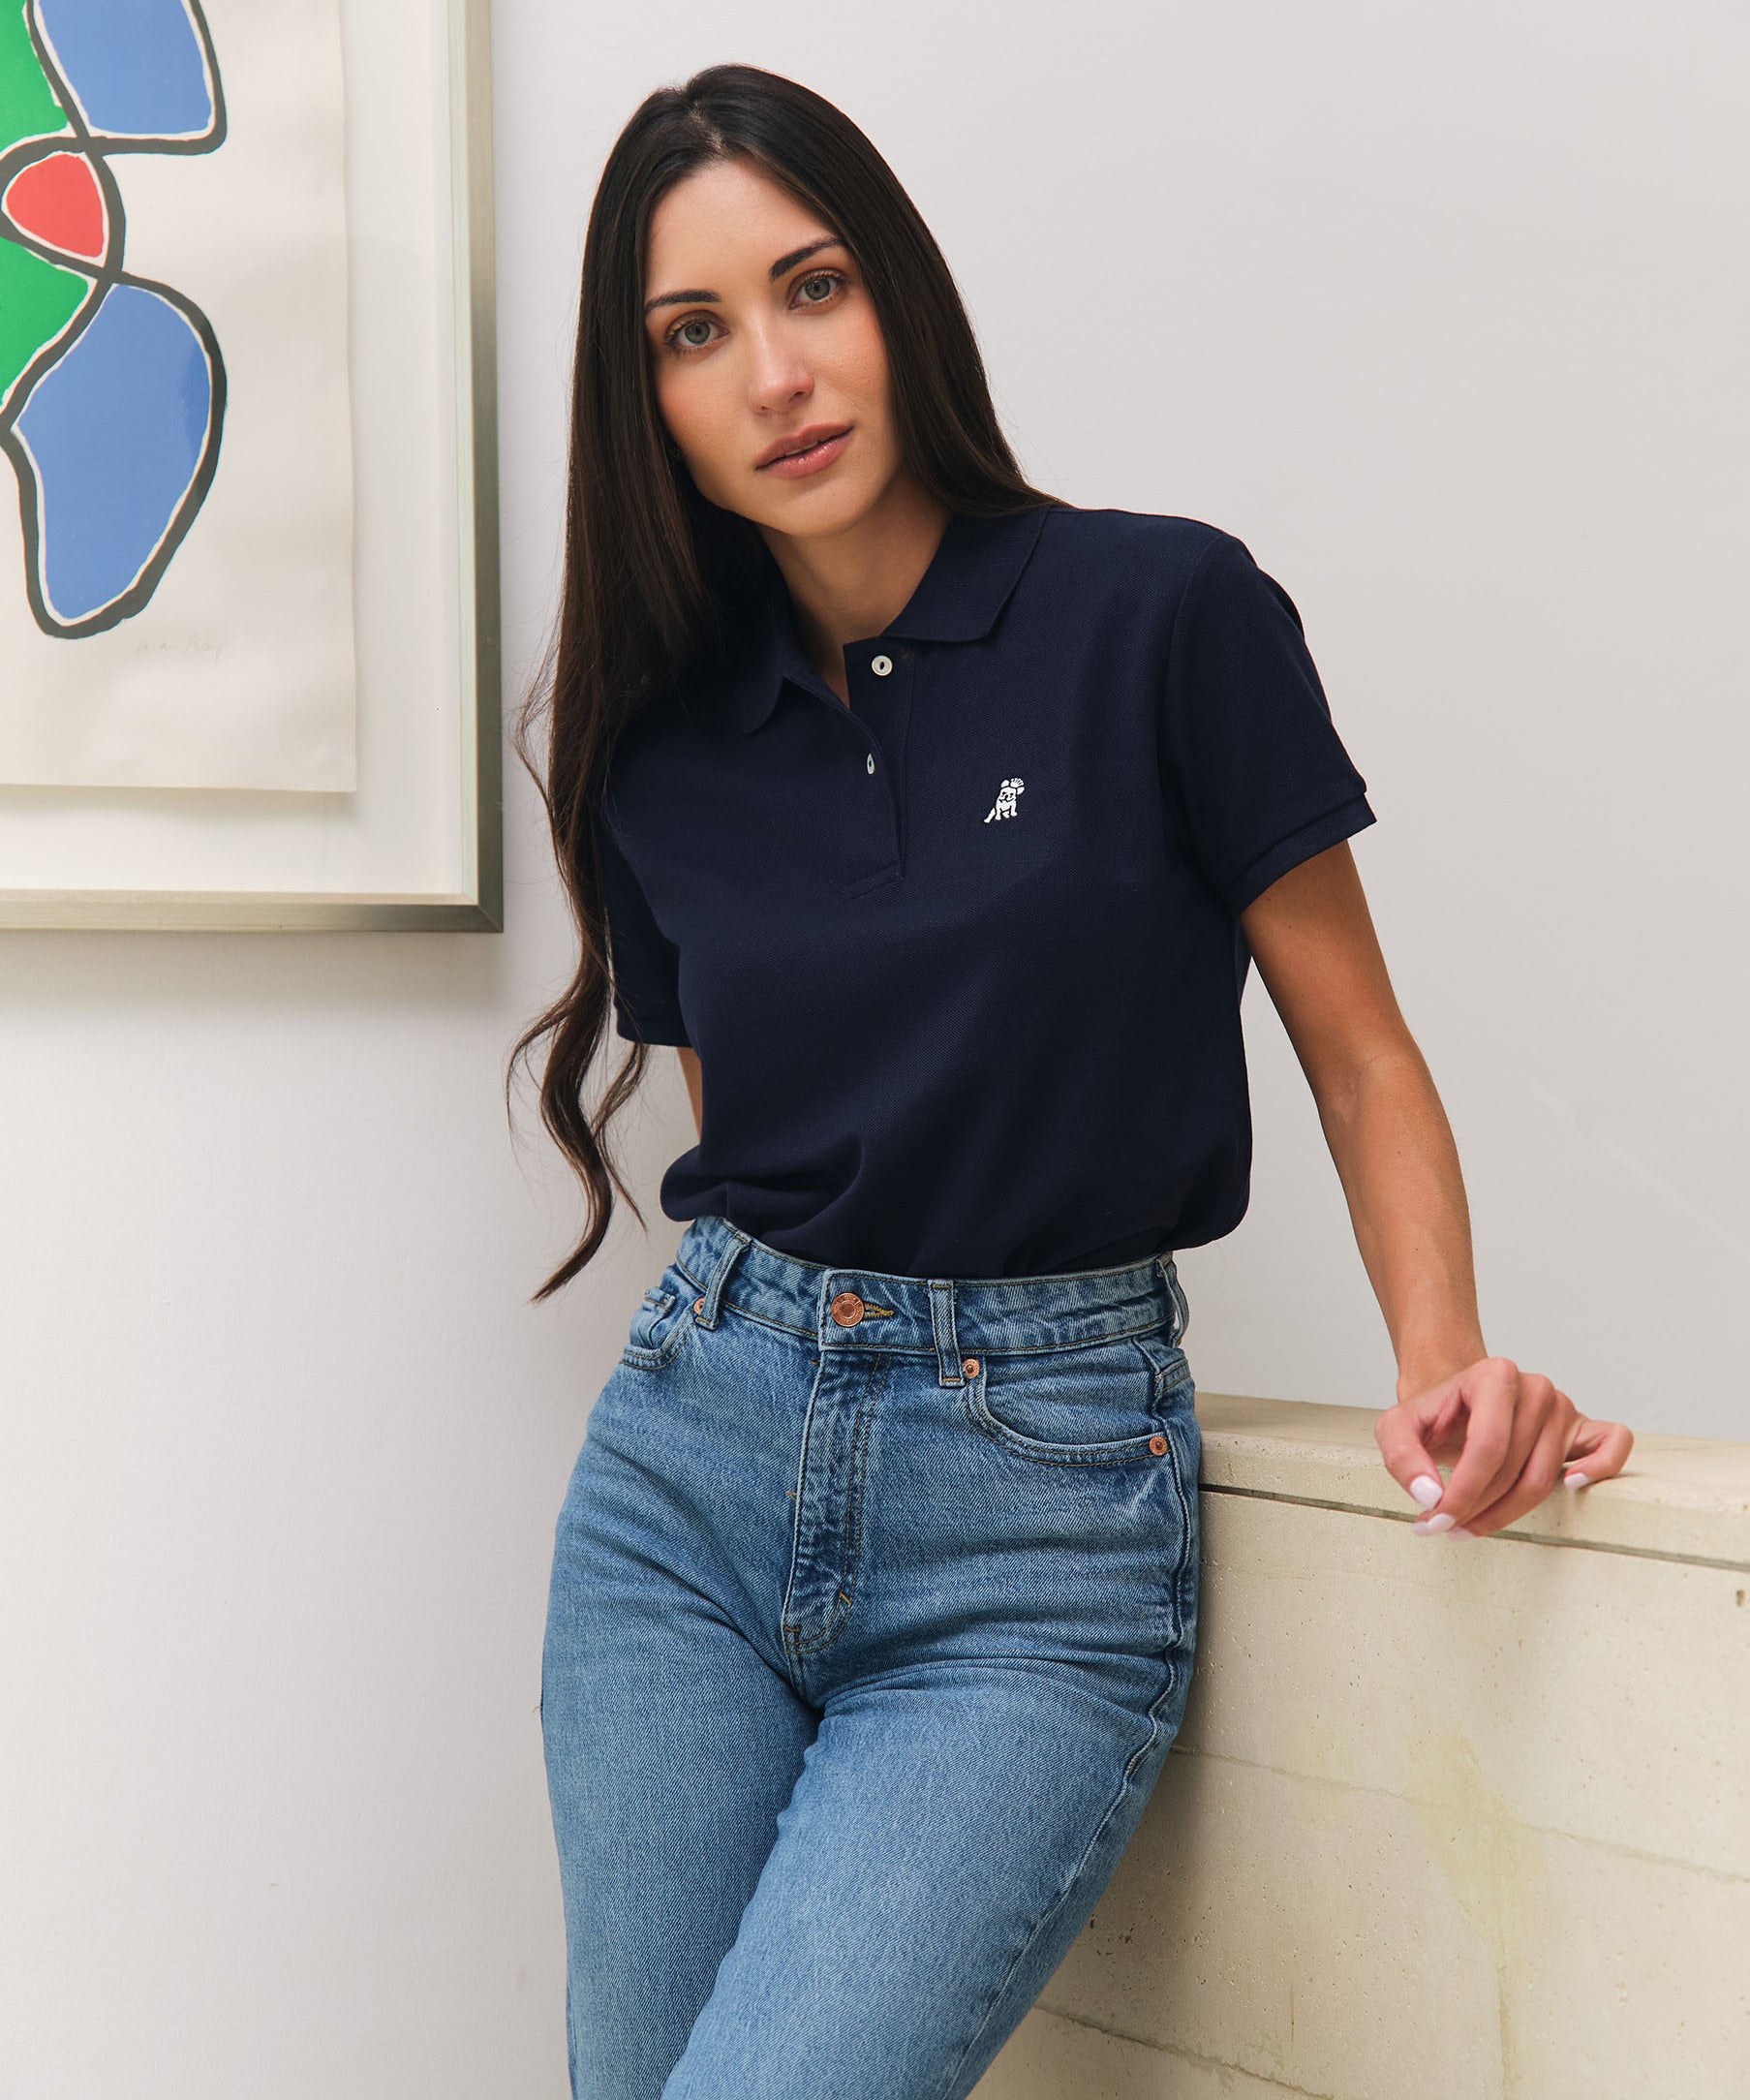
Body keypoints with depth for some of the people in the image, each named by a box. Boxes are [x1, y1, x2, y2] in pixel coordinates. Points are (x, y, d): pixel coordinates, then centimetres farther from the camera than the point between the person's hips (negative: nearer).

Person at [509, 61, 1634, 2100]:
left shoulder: (1169, 613, -5)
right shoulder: (662, 741, 7)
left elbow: (1359, 1053, 0)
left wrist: (1444, 1369, -14)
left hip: (1042, 1503, -4)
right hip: (695, 1470, 4)